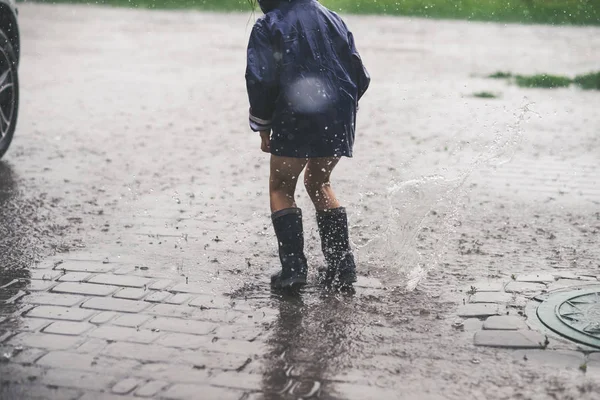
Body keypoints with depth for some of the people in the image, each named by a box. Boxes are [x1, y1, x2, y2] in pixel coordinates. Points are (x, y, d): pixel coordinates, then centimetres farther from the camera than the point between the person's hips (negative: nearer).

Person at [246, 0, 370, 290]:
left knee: (281, 188, 12)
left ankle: (293, 267, -1)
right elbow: (360, 76, 15)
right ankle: (342, 265, 16)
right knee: (319, 184, 24)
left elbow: (260, 81, -7)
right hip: (339, 124, 5)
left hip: (295, 119, -5)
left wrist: (262, 128, 3)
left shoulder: (268, 26, 2)